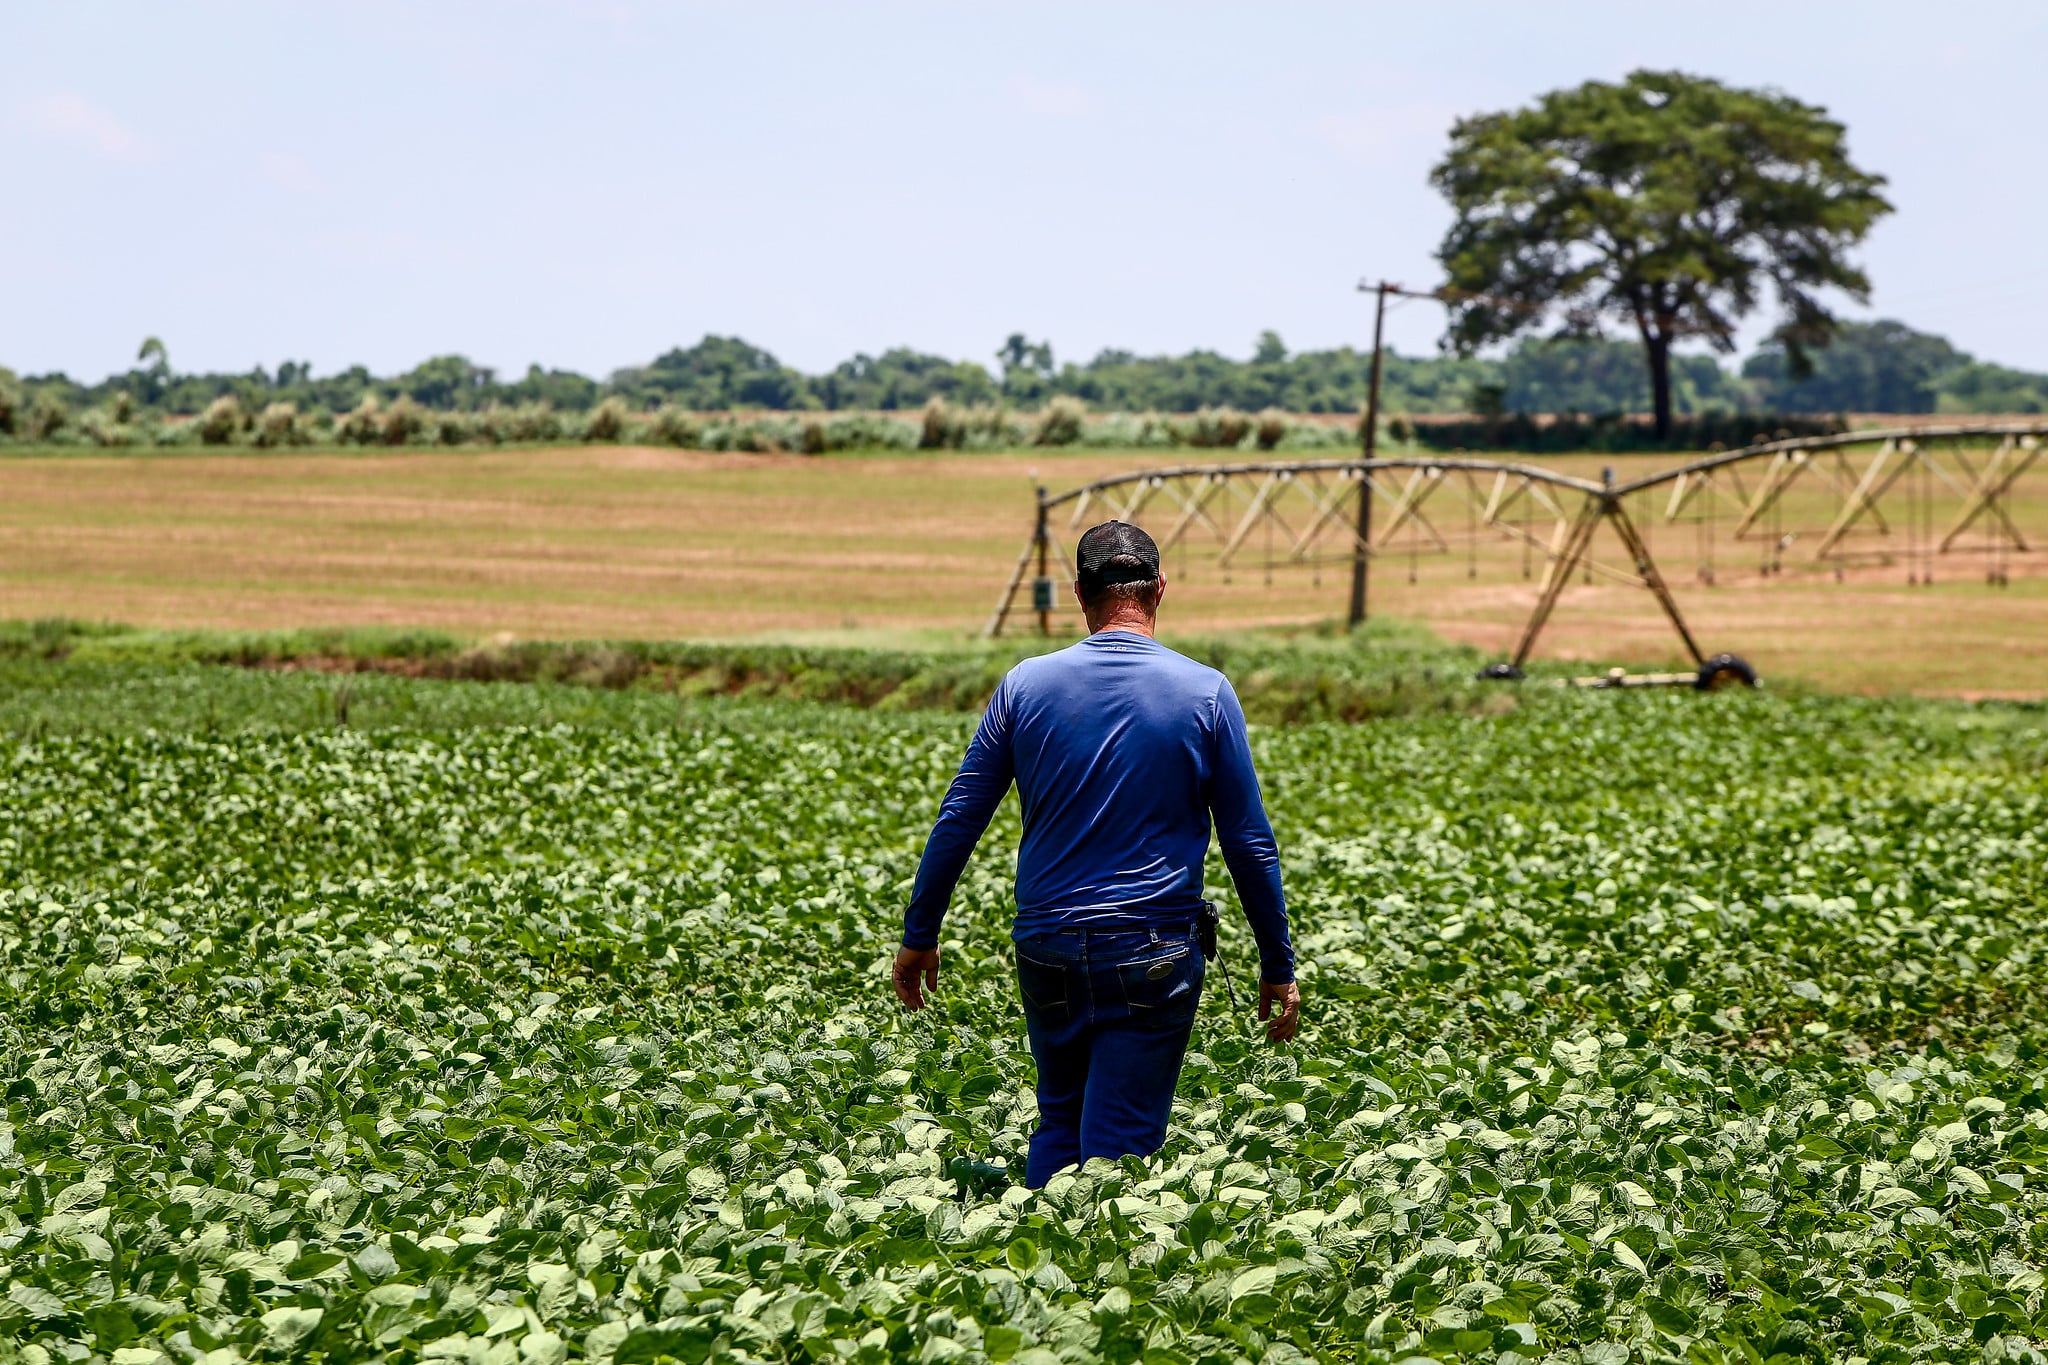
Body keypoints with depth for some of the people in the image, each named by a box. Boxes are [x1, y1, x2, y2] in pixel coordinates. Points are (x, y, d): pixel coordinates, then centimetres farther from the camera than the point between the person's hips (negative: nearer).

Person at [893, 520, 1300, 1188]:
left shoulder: (1025, 685, 0)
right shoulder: (1205, 693, -5)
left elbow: (958, 820, 3)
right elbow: (1248, 843, -1)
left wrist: (919, 937, 13)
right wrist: (1278, 966, 7)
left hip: (1045, 943, 3)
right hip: (1151, 952, -2)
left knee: (1059, 1126, 20)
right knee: (1117, 1151, 1)